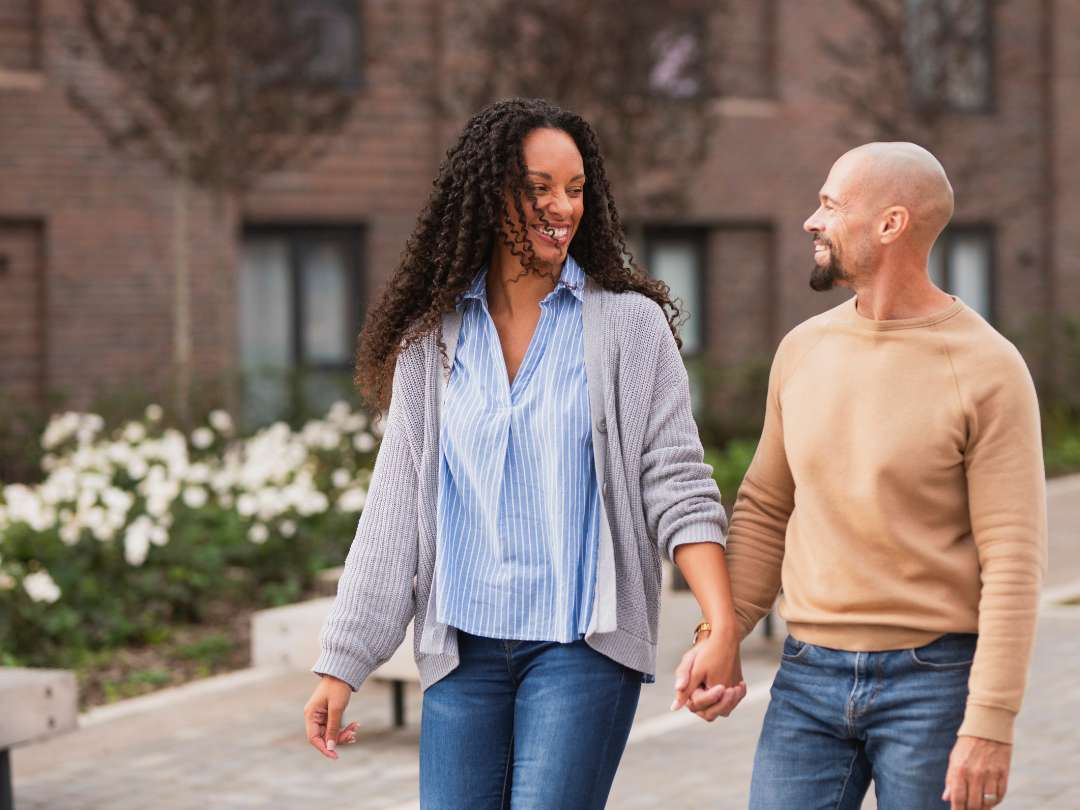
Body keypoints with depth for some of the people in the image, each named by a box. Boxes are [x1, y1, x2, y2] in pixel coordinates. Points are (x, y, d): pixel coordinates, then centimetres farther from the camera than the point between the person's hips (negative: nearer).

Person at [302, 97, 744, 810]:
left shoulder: (630, 326, 0)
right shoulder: (432, 342, 7)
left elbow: (678, 485, -5)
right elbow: (395, 508, 7)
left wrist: (721, 628, -18)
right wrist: (341, 665, 3)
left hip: (582, 644, -3)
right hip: (464, 645, 3)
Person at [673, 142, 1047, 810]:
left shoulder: (988, 371, -10)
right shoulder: (805, 350, 7)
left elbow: (1013, 561, -12)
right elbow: (765, 510, 15)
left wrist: (991, 724, -17)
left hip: (932, 681, -4)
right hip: (810, 679, 5)